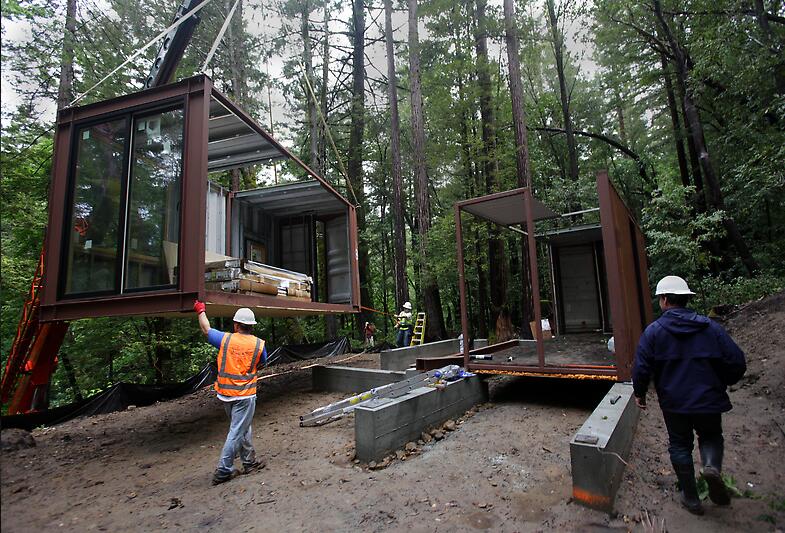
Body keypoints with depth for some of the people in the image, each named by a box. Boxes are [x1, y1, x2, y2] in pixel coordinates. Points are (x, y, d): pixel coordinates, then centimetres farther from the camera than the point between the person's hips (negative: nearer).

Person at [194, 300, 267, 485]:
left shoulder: (225, 339, -6)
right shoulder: (259, 344, -8)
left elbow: (206, 329, 11)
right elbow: (263, 363, 11)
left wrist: (200, 310, 26)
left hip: (226, 394, 4)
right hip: (244, 395, -4)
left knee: (243, 429, 19)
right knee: (237, 432, 5)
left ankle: (250, 462, 32)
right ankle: (223, 470, 9)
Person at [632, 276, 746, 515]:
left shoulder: (653, 331, -11)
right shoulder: (711, 327, -5)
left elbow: (641, 368, -12)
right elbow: (737, 362, -3)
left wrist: (639, 393, 5)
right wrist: (721, 384, 16)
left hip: (673, 403, -1)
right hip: (708, 399, 1)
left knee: (680, 445, 16)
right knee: (711, 436, 24)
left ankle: (691, 498, 22)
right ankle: (712, 466, -5)